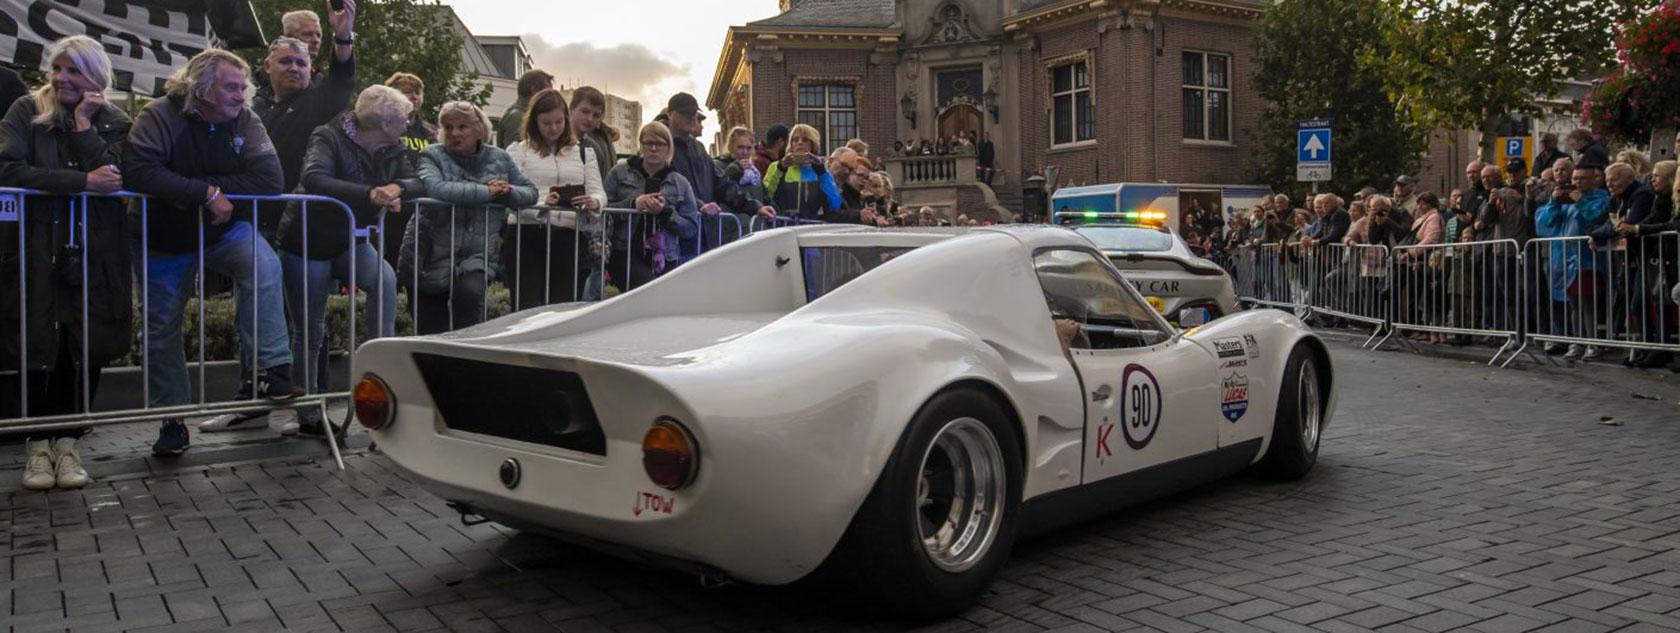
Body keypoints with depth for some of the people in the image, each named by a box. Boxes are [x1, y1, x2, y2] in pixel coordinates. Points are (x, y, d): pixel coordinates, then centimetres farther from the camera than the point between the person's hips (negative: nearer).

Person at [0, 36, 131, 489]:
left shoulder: (113, 122, 7)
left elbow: (113, 175, -9)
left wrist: (84, 124, -10)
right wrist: (83, 181, -19)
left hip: (94, 251, 1)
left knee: (87, 345, -2)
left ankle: (68, 441, 8)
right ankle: (37, 443, 7)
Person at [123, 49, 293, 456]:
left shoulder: (245, 121, -8)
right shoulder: (161, 116, -17)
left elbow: (271, 179, -20)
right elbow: (138, 172, -33)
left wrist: (212, 187, -26)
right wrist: (206, 192, -34)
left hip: (223, 230, 1)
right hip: (165, 239, -1)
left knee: (264, 265, -30)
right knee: (161, 330, 6)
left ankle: (266, 371, -27)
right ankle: (172, 420, 21)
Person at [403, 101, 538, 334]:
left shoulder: (499, 159, 7)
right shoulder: (433, 156, -3)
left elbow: (531, 192, 10)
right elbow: (435, 188, -24)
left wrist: (508, 192, -12)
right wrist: (486, 191, -22)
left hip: (475, 256, 1)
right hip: (429, 256, -1)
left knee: (469, 292, -30)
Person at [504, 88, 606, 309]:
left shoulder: (583, 153, 19)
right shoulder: (518, 151, 8)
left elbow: (599, 192, 9)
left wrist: (593, 202, -16)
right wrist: (540, 203, -24)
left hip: (570, 237, 3)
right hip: (527, 235, -2)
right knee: (528, 309, -7)